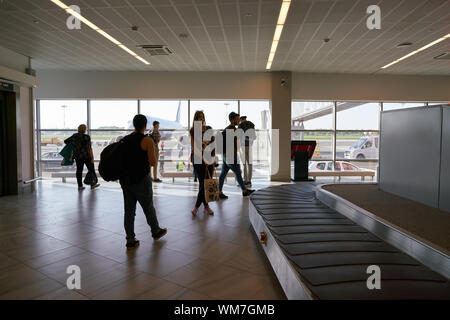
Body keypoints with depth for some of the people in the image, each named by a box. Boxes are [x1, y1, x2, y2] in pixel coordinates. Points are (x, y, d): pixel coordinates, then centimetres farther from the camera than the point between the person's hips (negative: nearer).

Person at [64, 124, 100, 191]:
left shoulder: (74, 136, 3)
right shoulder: (86, 137, -13)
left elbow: (65, 141, 13)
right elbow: (89, 148, -17)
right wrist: (92, 157, -13)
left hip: (77, 156, 5)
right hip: (86, 156, -5)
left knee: (79, 170, 8)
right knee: (91, 169, 7)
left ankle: (80, 186, 10)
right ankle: (93, 185, 13)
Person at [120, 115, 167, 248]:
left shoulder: (125, 139, 8)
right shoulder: (147, 140, -12)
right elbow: (153, 162, -14)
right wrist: (155, 154, 3)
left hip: (125, 179, 6)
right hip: (140, 180, -6)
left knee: (129, 210, 11)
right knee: (148, 208, 13)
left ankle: (130, 240, 16)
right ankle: (156, 231, 33)